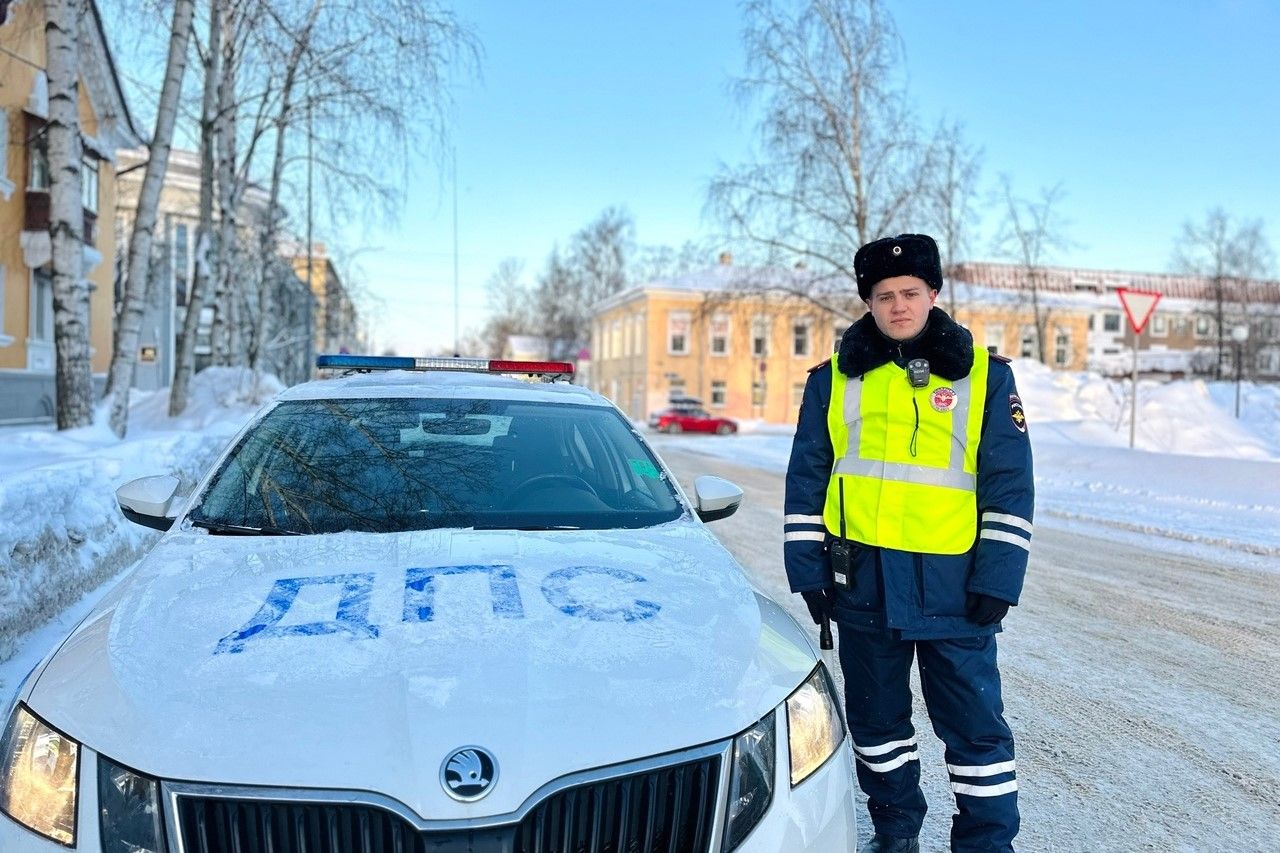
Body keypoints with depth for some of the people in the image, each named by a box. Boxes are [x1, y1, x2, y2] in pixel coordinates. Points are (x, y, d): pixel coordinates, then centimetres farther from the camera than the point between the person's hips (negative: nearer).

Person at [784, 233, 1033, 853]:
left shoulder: (984, 375, 2)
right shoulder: (835, 378, 5)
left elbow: (1009, 486, 1)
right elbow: (806, 480, 6)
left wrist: (998, 580, -6)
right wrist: (808, 570, 1)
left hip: (952, 584, -2)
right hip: (861, 581, 2)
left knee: (975, 725, 4)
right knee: (876, 719, 15)